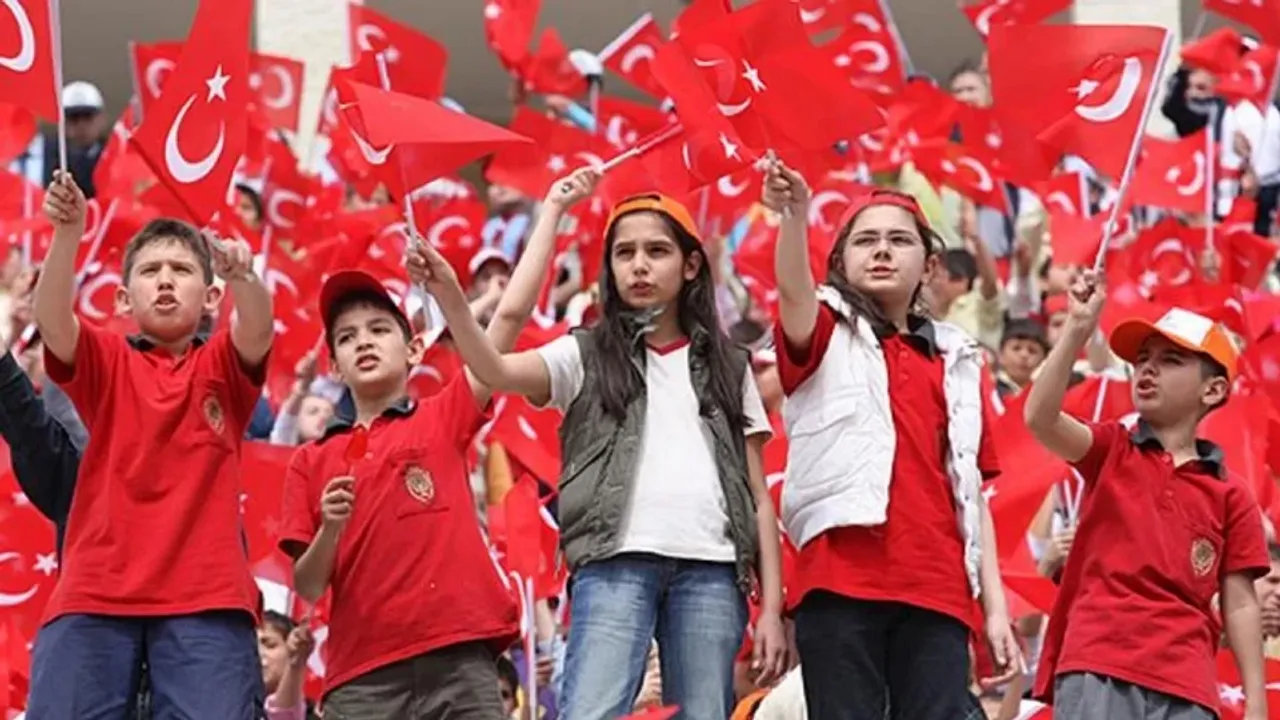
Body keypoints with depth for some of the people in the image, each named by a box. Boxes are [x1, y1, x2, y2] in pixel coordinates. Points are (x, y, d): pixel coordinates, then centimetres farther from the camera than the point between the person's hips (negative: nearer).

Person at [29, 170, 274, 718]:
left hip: (205, 596, -1)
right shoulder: (105, 362, 14)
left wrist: (241, 276, -32)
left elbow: (258, 328, -8)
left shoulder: (223, 365, 13)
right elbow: (52, 321, -6)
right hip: (94, 594, 1)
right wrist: (68, 234, -23)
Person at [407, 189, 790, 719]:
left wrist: (772, 608, 7)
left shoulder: (726, 367, 20)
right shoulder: (587, 356, 14)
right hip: (616, 562, -2)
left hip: (710, 570, 2)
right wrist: (448, 295, -23)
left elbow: (758, 496, 17)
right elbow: (496, 371, -5)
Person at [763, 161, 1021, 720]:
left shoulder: (956, 362, 21)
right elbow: (793, 292, -13)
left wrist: (996, 607, 10)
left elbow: (971, 494, 18)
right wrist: (794, 215, -33)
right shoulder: (828, 334, 12)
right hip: (842, 582, -3)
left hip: (936, 592, 3)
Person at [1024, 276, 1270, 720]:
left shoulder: (1230, 496, 11)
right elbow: (1040, 418, -8)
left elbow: (1240, 604, 9)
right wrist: (1078, 329, -15)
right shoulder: (1111, 451, 11)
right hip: (1096, 670, -1)